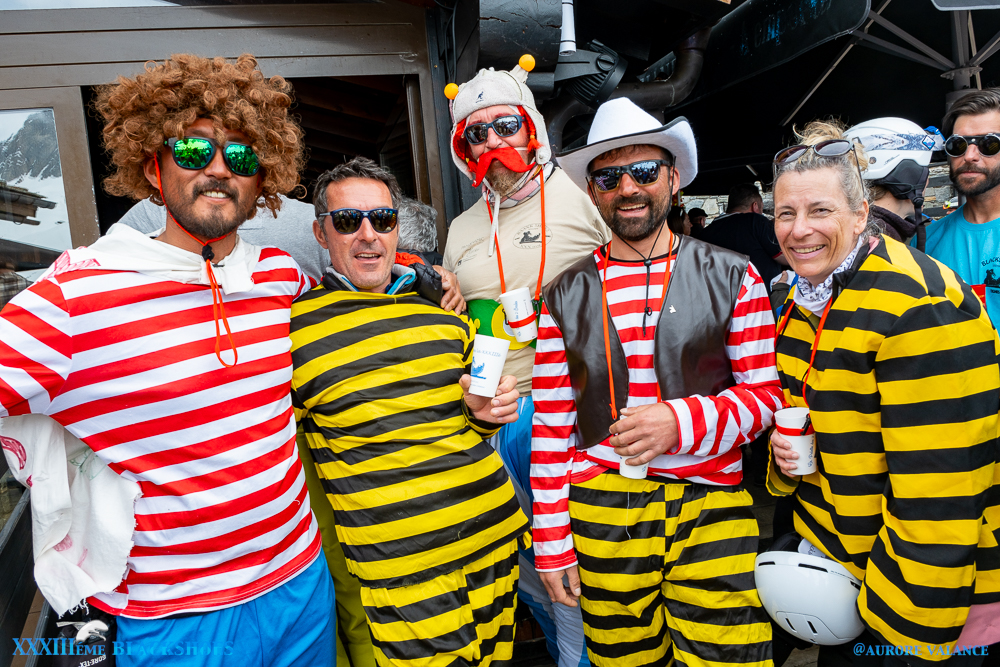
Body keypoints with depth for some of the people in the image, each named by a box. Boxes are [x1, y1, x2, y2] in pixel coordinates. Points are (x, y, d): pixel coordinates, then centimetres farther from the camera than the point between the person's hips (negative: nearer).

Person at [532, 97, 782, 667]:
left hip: (711, 511, 0)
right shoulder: (566, 296, 4)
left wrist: (682, 421, -16)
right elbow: (552, 427, 4)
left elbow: (766, 394, 2)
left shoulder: (733, 278, 2)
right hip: (600, 514, 1)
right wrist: (551, 543, 3)